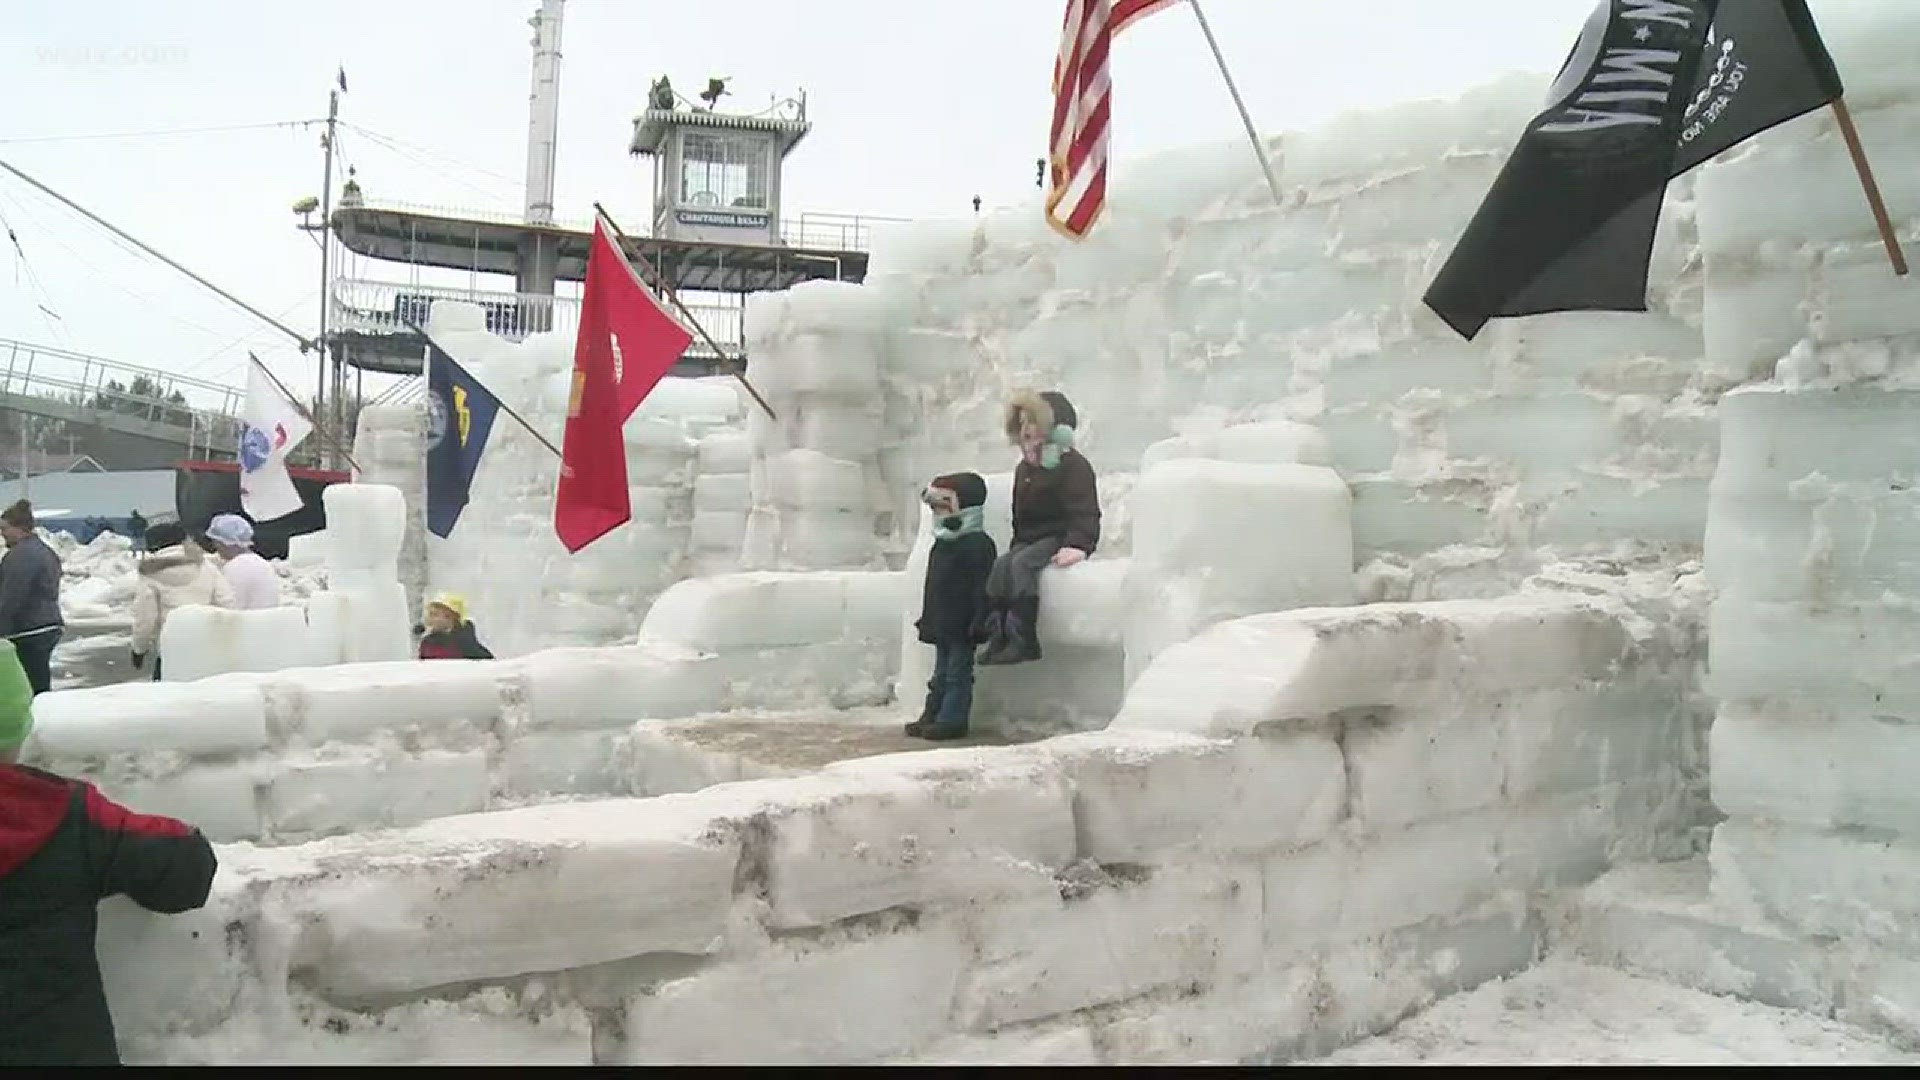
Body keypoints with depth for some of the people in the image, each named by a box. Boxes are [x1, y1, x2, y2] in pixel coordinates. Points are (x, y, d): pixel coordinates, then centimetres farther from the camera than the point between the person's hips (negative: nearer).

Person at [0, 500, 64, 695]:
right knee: (41, 685, 13)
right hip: (50, 626, 10)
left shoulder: (20, 555, -15)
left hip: (29, 634, -10)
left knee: (35, 688, -8)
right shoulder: (45, 551, 17)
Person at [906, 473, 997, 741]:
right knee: (941, 673, 15)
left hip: (962, 626, -9)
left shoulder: (978, 544, -14)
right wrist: (927, 618, 21)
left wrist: (979, 621, -23)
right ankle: (932, 715, 21)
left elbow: (982, 587, -19)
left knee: (958, 673, -3)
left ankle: (952, 720, 0)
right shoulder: (942, 544, 15)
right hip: (942, 624, 9)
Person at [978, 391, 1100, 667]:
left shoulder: (1074, 465, -9)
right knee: (1000, 565, -21)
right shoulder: (1024, 469, 17)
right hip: (1029, 538, 7)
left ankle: (1023, 641, -34)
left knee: (1022, 564, -32)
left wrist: (1078, 544, -33)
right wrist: (1016, 545, 11)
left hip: (1059, 537, -7)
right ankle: (998, 637, -27)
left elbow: (1084, 511, -18)